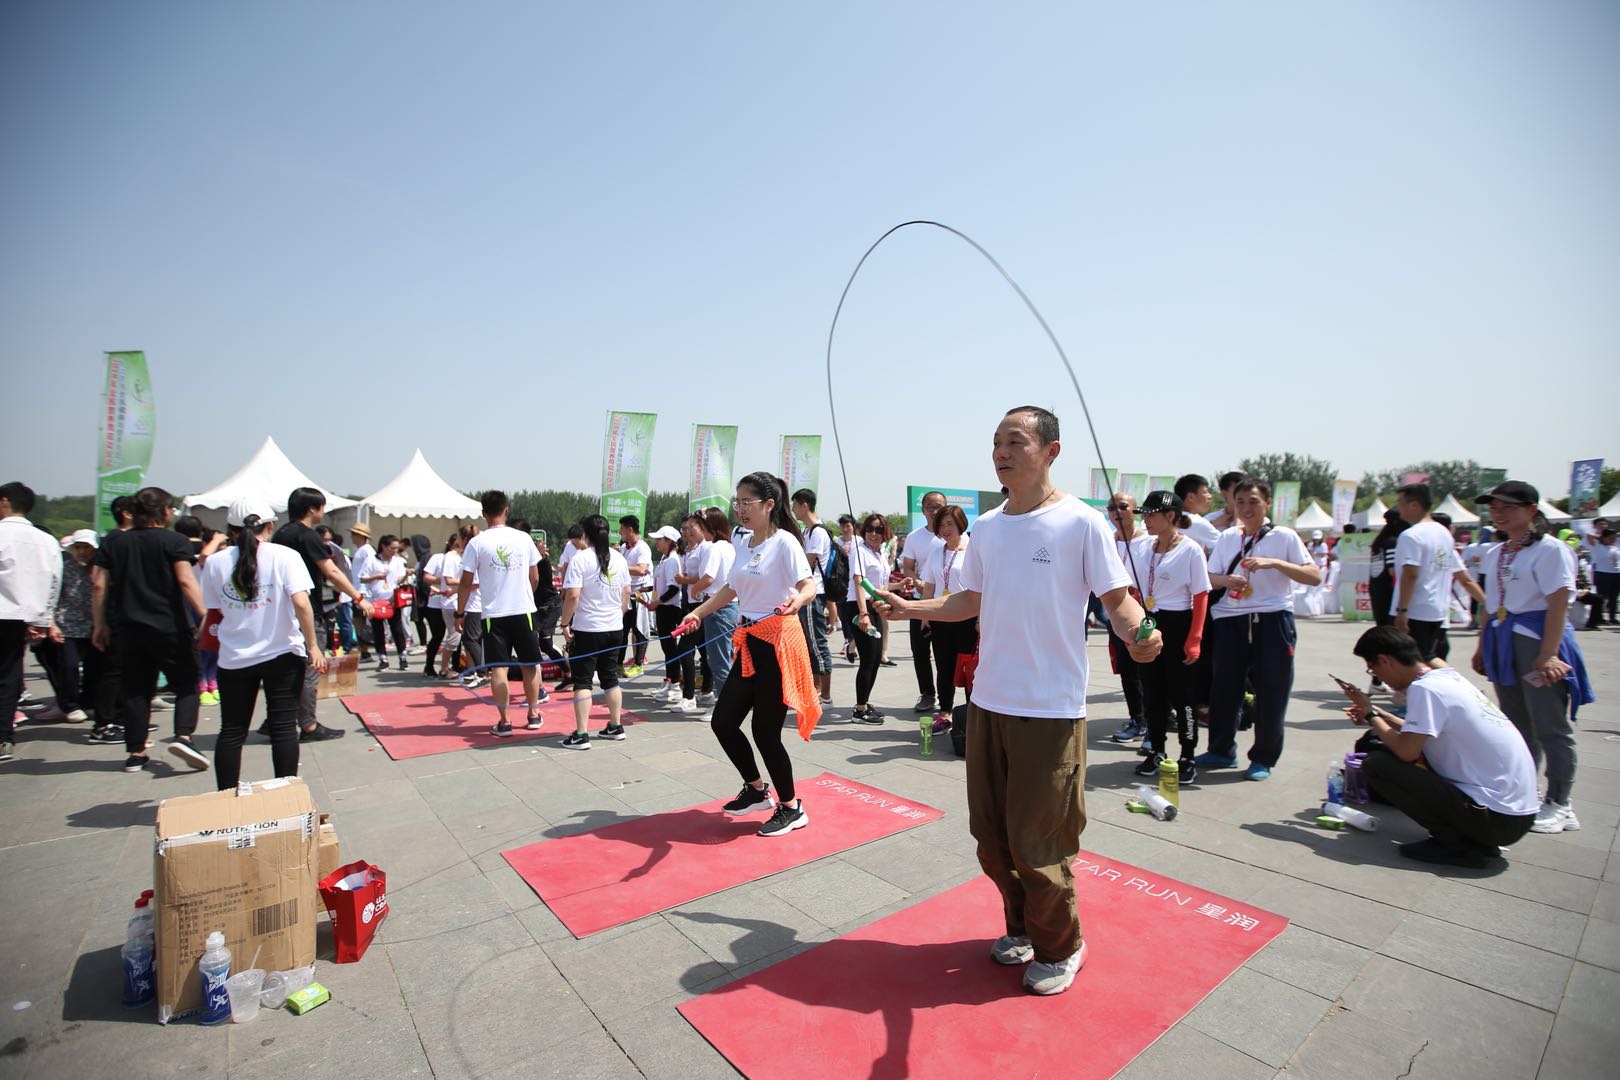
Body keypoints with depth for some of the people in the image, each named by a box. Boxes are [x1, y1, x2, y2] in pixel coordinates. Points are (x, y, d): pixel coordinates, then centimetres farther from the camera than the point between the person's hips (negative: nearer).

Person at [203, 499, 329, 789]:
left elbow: (214, 613, 6)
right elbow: (301, 603, -16)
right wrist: (313, 645, -11)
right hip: (283, 655, -3)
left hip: (234, 658, 3)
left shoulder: (215, 563, 2)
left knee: (231, 732, 12)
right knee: (284, 728, 4)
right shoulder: (285, 555, -7)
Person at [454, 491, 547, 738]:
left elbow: (466, 583, -4)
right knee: (530, 664, 13)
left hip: (493, 613, -2)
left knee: (498, 669, 4)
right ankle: (533, 715, 22)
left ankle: (504, 723, 7)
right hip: (523, 611, 2)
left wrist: (460, 613, 8)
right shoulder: (524, 538, 0)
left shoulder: (477, 543, -5)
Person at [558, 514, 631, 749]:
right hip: (614, 628, 6)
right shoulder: (619, 558, 5)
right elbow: (627, 593, 11)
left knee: (582, 681, 1)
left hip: (586, 629, -5)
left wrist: (565, 624, -8)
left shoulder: (580, 558, -12)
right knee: (610, 677, 16)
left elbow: (572, 595, -18)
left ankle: (581, 734, 1)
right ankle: (615, 727, 22)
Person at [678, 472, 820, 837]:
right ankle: (756, 791, 32)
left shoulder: (785, 542, -12)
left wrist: (796, 601, -45)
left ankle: (792, 809, 21)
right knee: (723, 721, 8)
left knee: (765, 731, -2)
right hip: (749, 643, 8)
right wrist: (698, 613, 18)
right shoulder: (743, 544, 10)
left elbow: (810, 587, -23)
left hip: (779, 642, -8)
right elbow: (731, 588, 23)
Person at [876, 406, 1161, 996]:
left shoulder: (1082, 522, -9)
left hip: (1050, 709, -6)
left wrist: (1138, 634, -28)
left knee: (1037, 842, 4)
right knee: (992, 835, 17)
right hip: (987, 702, 6)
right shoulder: (985, 526, 8)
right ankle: (1021, 927, 42)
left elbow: (1117, 599, -9)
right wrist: (908, 607, 12)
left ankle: (1061, 946, 32)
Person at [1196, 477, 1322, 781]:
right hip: (1230, 620, 3)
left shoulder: (1284, 536, -1)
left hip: (1272, 620, -3)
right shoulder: (1227, 538, 10)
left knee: (1271, 692, 3)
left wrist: (1274, 563, -21)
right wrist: (1227, 580, -13)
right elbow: (1210, 577, 10)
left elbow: (1315, 577, -8)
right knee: (1223, 687, 8)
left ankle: (1264, 758, 18)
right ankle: (1222, 750, 24)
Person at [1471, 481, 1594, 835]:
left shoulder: (1550, 550, -9)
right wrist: (1482, 646, 16)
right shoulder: (1494, 554, 14)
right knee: (1517, 726, 13)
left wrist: (1547, 655, -22)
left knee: (1550, 728, 0)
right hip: (1503, 644, 8)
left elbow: (1558, 605, -16)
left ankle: (1559, 806, 9)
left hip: (1536, 643, -8)